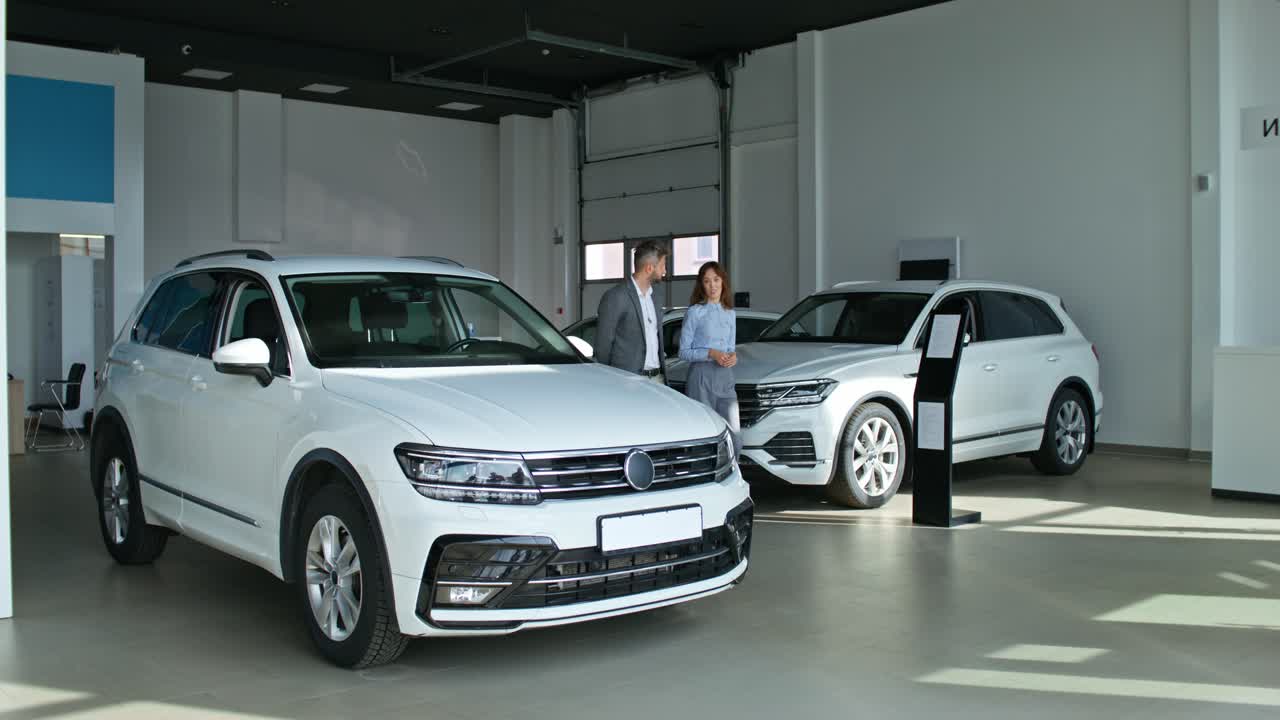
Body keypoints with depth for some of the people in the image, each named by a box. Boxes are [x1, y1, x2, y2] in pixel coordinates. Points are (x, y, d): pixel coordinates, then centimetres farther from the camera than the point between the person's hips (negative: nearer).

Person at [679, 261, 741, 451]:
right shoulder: (695, 312, -2)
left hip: (725, 378, 5)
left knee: (734, 439, 1)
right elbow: (684, 352, -3)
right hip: (701, 377, -5)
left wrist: (733, 356, -2)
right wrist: (711, 353, -16)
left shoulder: (730, 314, 14)